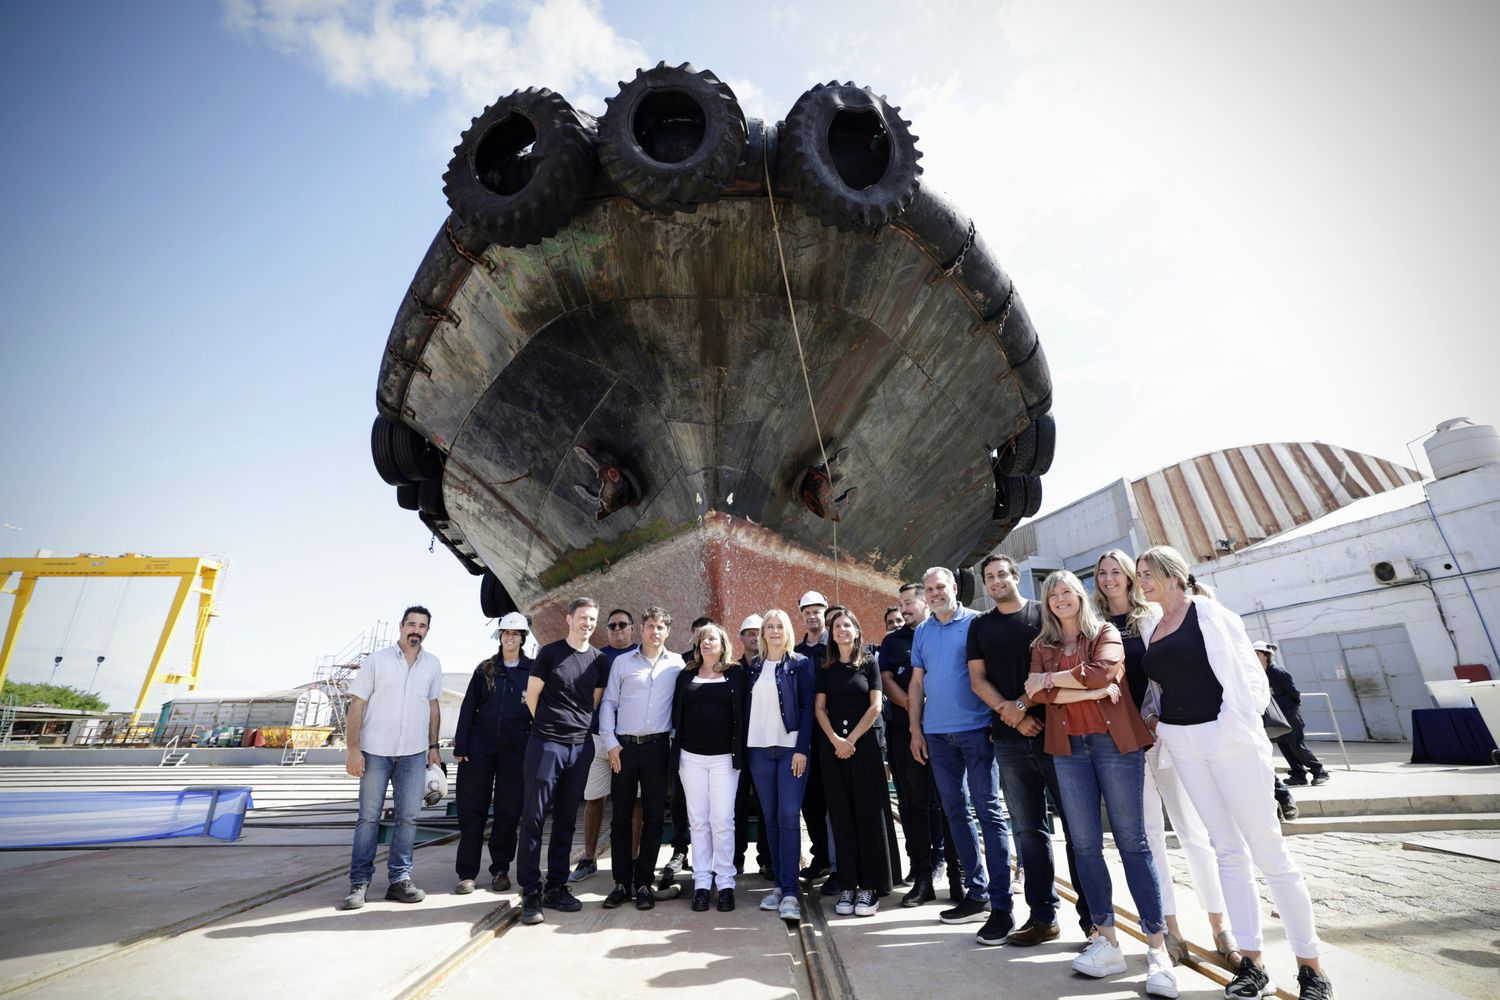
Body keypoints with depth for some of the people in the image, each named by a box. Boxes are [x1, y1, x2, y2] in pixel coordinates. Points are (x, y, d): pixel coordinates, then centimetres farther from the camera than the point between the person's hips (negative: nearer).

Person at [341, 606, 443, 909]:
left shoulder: (432, 665, 6)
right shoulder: (376, 660, -3)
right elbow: (356, 705, -5)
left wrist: (433, 745, 10)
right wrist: (353, 748, -10)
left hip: (414, 753, 3)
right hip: (376, 751, -2)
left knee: (408, 817, 6)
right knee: (368, 817, 5)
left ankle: (399, 879, 17)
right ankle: (359, 882, 18)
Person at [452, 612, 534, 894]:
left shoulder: (533, 670, 1)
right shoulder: (485, 669, 5)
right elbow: (468, 709, 5)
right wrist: (460, 747, -1)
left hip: (515, 750, -1)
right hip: (479, 747, 1)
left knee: (508, 812, 6)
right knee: (471, 809, 4)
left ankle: (500, 870, 22)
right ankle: (467, 873, 17)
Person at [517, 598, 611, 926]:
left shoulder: (600, 660, 6)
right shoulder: (550, 652, -4)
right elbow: (532, 696, 2)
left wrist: (576, 726, 11)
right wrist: (550, 726, 8)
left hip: (580, 747, 4)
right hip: (546, 745, -3)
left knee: (566, 820, 12)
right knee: (534, 818, 0)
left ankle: (556, 887, 23)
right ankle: (530, 892, 12)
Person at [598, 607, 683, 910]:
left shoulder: (677, 664, 3)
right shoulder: (622, 662, 4)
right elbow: (608, 703, 4)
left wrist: (677, 741, 0)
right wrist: (610, 743, -3)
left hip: (657, 747, 0)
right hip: (624, 747, 1)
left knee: (653, 817, 5)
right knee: (621, 817, 8)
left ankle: (643, 882, 19)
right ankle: (622, 882, 21)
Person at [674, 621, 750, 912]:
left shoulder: (736, 674, 2)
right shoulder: (686, 676, 9)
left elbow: (744, 712, -1)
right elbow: (676, 713, 9)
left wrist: (740, 751, -6)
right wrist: (677, 748, 3)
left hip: (724, 757, -2)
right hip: (691, 757, 2)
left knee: (722, 821, 0)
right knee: (698, 821, 8)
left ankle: (725, 883, 13)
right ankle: (702, 883, 17)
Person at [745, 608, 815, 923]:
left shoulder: (800, 664, 0)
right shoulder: (753, 667, 10)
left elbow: (808, 707, -4)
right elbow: (747, 708, 10)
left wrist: (802, 748, -11)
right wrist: (743, 748, 4)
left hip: (791, 748, -3)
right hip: (759, 749, 3)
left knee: (789, 817, -7)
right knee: (771, 819, 9)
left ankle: (790, 892, -1)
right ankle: (779, 883, 20)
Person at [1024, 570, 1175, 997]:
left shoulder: (1105, 632, 5)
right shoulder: (1042, 645, 13)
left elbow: (1103, 674, -14)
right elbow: (1040, 694, -2)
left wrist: (1050, 679, -5)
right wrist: (1089, 692, -12)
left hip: (1114, 740, -3)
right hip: (1068, 746, 3)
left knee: (1132, 841, -2)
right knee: (1085, 844, 4)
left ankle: (1158, 949, 6)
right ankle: (1107, 941, 14)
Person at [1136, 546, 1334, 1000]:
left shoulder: (1207, 611, -5)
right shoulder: (1152, 628, 13)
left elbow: (1242, 670, -10)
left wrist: (1236, 724, -17)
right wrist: (1159, 725, 9)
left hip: (1227, 736, -6)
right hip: (1182, 743, 6)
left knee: (1267, 848, 0)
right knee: (1227, 849, 10)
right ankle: (1251, 963, 17)